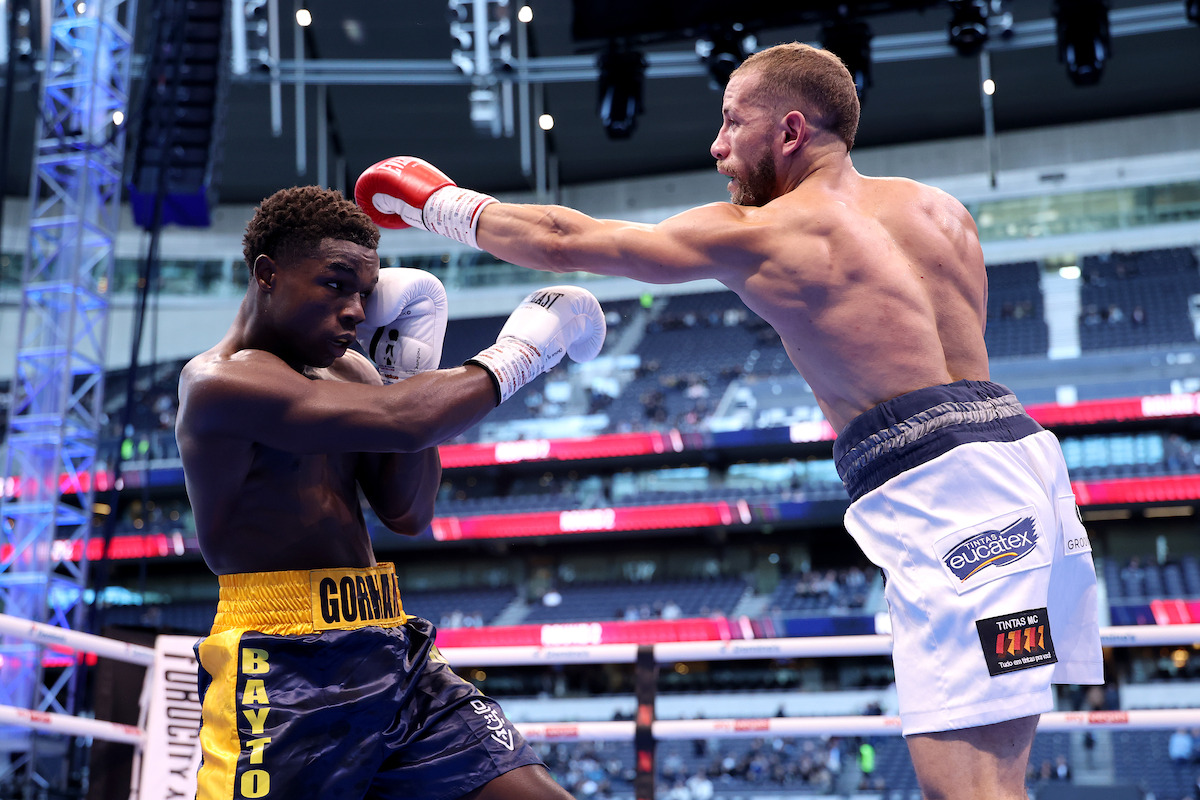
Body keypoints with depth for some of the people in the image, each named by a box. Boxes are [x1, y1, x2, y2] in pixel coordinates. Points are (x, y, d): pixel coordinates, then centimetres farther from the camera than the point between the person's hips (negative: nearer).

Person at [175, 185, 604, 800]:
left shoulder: (344, 370, 16)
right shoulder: (217, 382, -12)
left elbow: (407, 512, 9)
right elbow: (401, 421, -22)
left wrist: (412, 362, 3)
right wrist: (515, 353, -7)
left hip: (393, 660, 8)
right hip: (287, 675, -7)